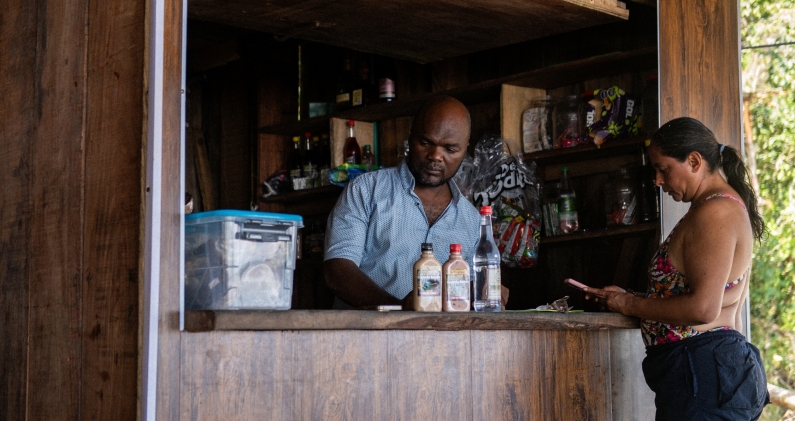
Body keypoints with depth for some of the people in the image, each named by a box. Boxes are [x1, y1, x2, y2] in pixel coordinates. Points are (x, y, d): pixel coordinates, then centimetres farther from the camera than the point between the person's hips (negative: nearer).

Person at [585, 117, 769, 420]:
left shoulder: (714, 212, -14)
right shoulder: (730, 206, 20)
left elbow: (702, 308, -21)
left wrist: (630, 305, -8)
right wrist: (625, 298, 14)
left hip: (701, 371, -11)